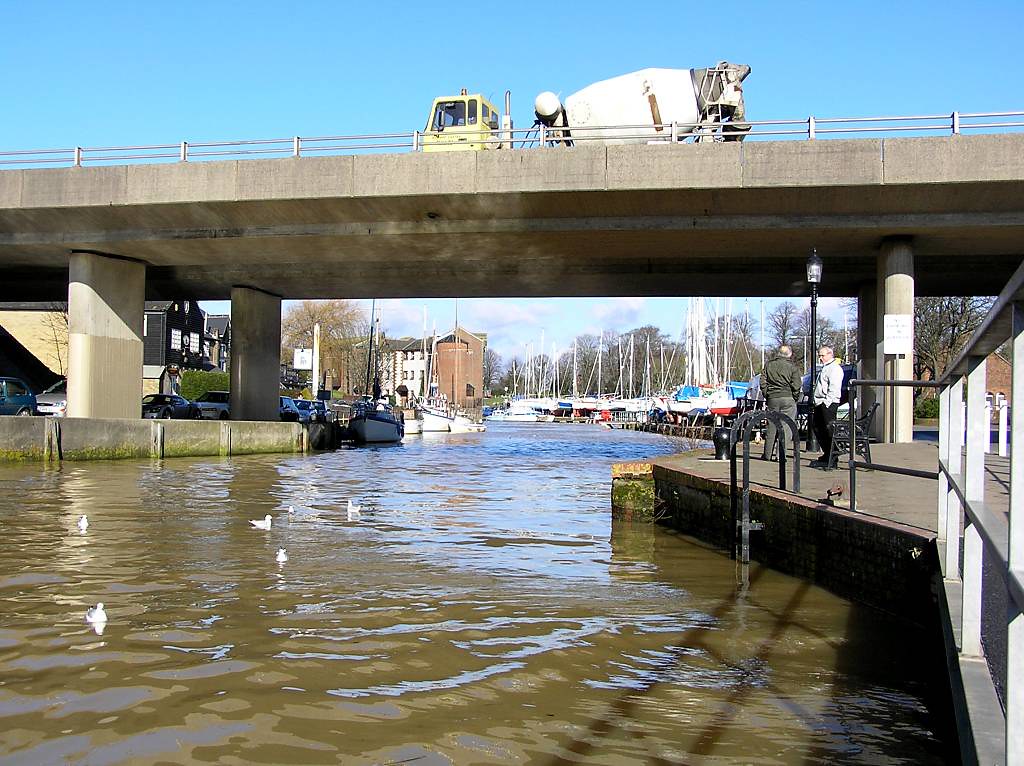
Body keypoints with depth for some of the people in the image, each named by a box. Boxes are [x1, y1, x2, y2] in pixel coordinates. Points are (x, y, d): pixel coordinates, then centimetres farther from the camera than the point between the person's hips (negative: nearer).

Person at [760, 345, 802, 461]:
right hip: (788, 399, -3)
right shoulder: (792, 367, -3)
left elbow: (763, 383, 7)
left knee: (771, 426, 10)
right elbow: (796, 386, -7)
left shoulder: (768, 365, 7)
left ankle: (767, 454, 11)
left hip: (772, 399, 3)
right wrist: (795, 398, 6)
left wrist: (766, 396, 15)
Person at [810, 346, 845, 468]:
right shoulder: (824, 368, 24)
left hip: (828, 404, -11)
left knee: (829, 430, -10)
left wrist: (826, 402, -23)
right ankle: (827, 455, 19)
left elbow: (834, 389, -18)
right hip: (819, 404, 11)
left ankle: (832, 458, -9)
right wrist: (814, 403, 20)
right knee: (817, 427, 11)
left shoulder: (834, 368, -8)